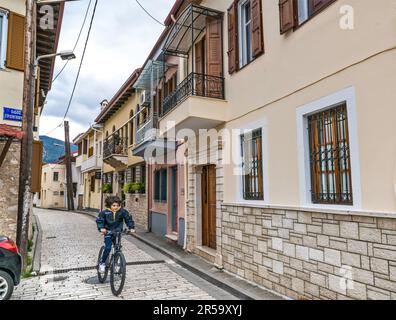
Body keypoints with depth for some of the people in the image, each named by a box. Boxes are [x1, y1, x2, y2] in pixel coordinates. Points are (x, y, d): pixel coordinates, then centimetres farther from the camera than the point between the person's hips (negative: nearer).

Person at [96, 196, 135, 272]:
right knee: (108, 248, -15)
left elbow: (128, 218, -5)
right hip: (108, 232, -2)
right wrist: (101, 228, -27)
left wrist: (131, 228, -16)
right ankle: (102, 263, 5)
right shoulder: (105, 212, -15)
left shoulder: (122, 211, -12)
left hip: (118, 232, 2)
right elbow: (99, 220, -10)